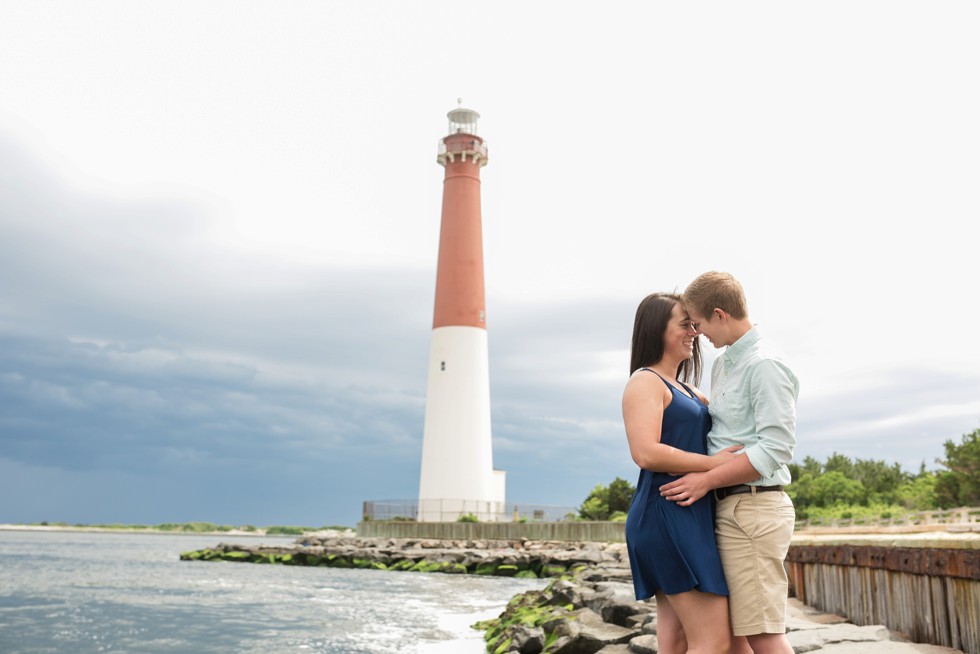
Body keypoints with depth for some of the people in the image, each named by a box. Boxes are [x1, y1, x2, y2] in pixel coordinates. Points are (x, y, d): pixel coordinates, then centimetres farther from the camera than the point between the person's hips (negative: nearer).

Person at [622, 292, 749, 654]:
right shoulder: (645, 382, -8)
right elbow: (645, 453, -21)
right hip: (669, 515, -10)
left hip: (687, 517, 10)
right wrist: (713, 463, -14)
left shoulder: (684, 388, 22)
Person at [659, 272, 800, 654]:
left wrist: (707, 480, -17)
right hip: (729, 508, 9)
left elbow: (777, 448, -18)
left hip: (753, 508, -9)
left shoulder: (764, 365, -13)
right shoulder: (722, 365, 15)